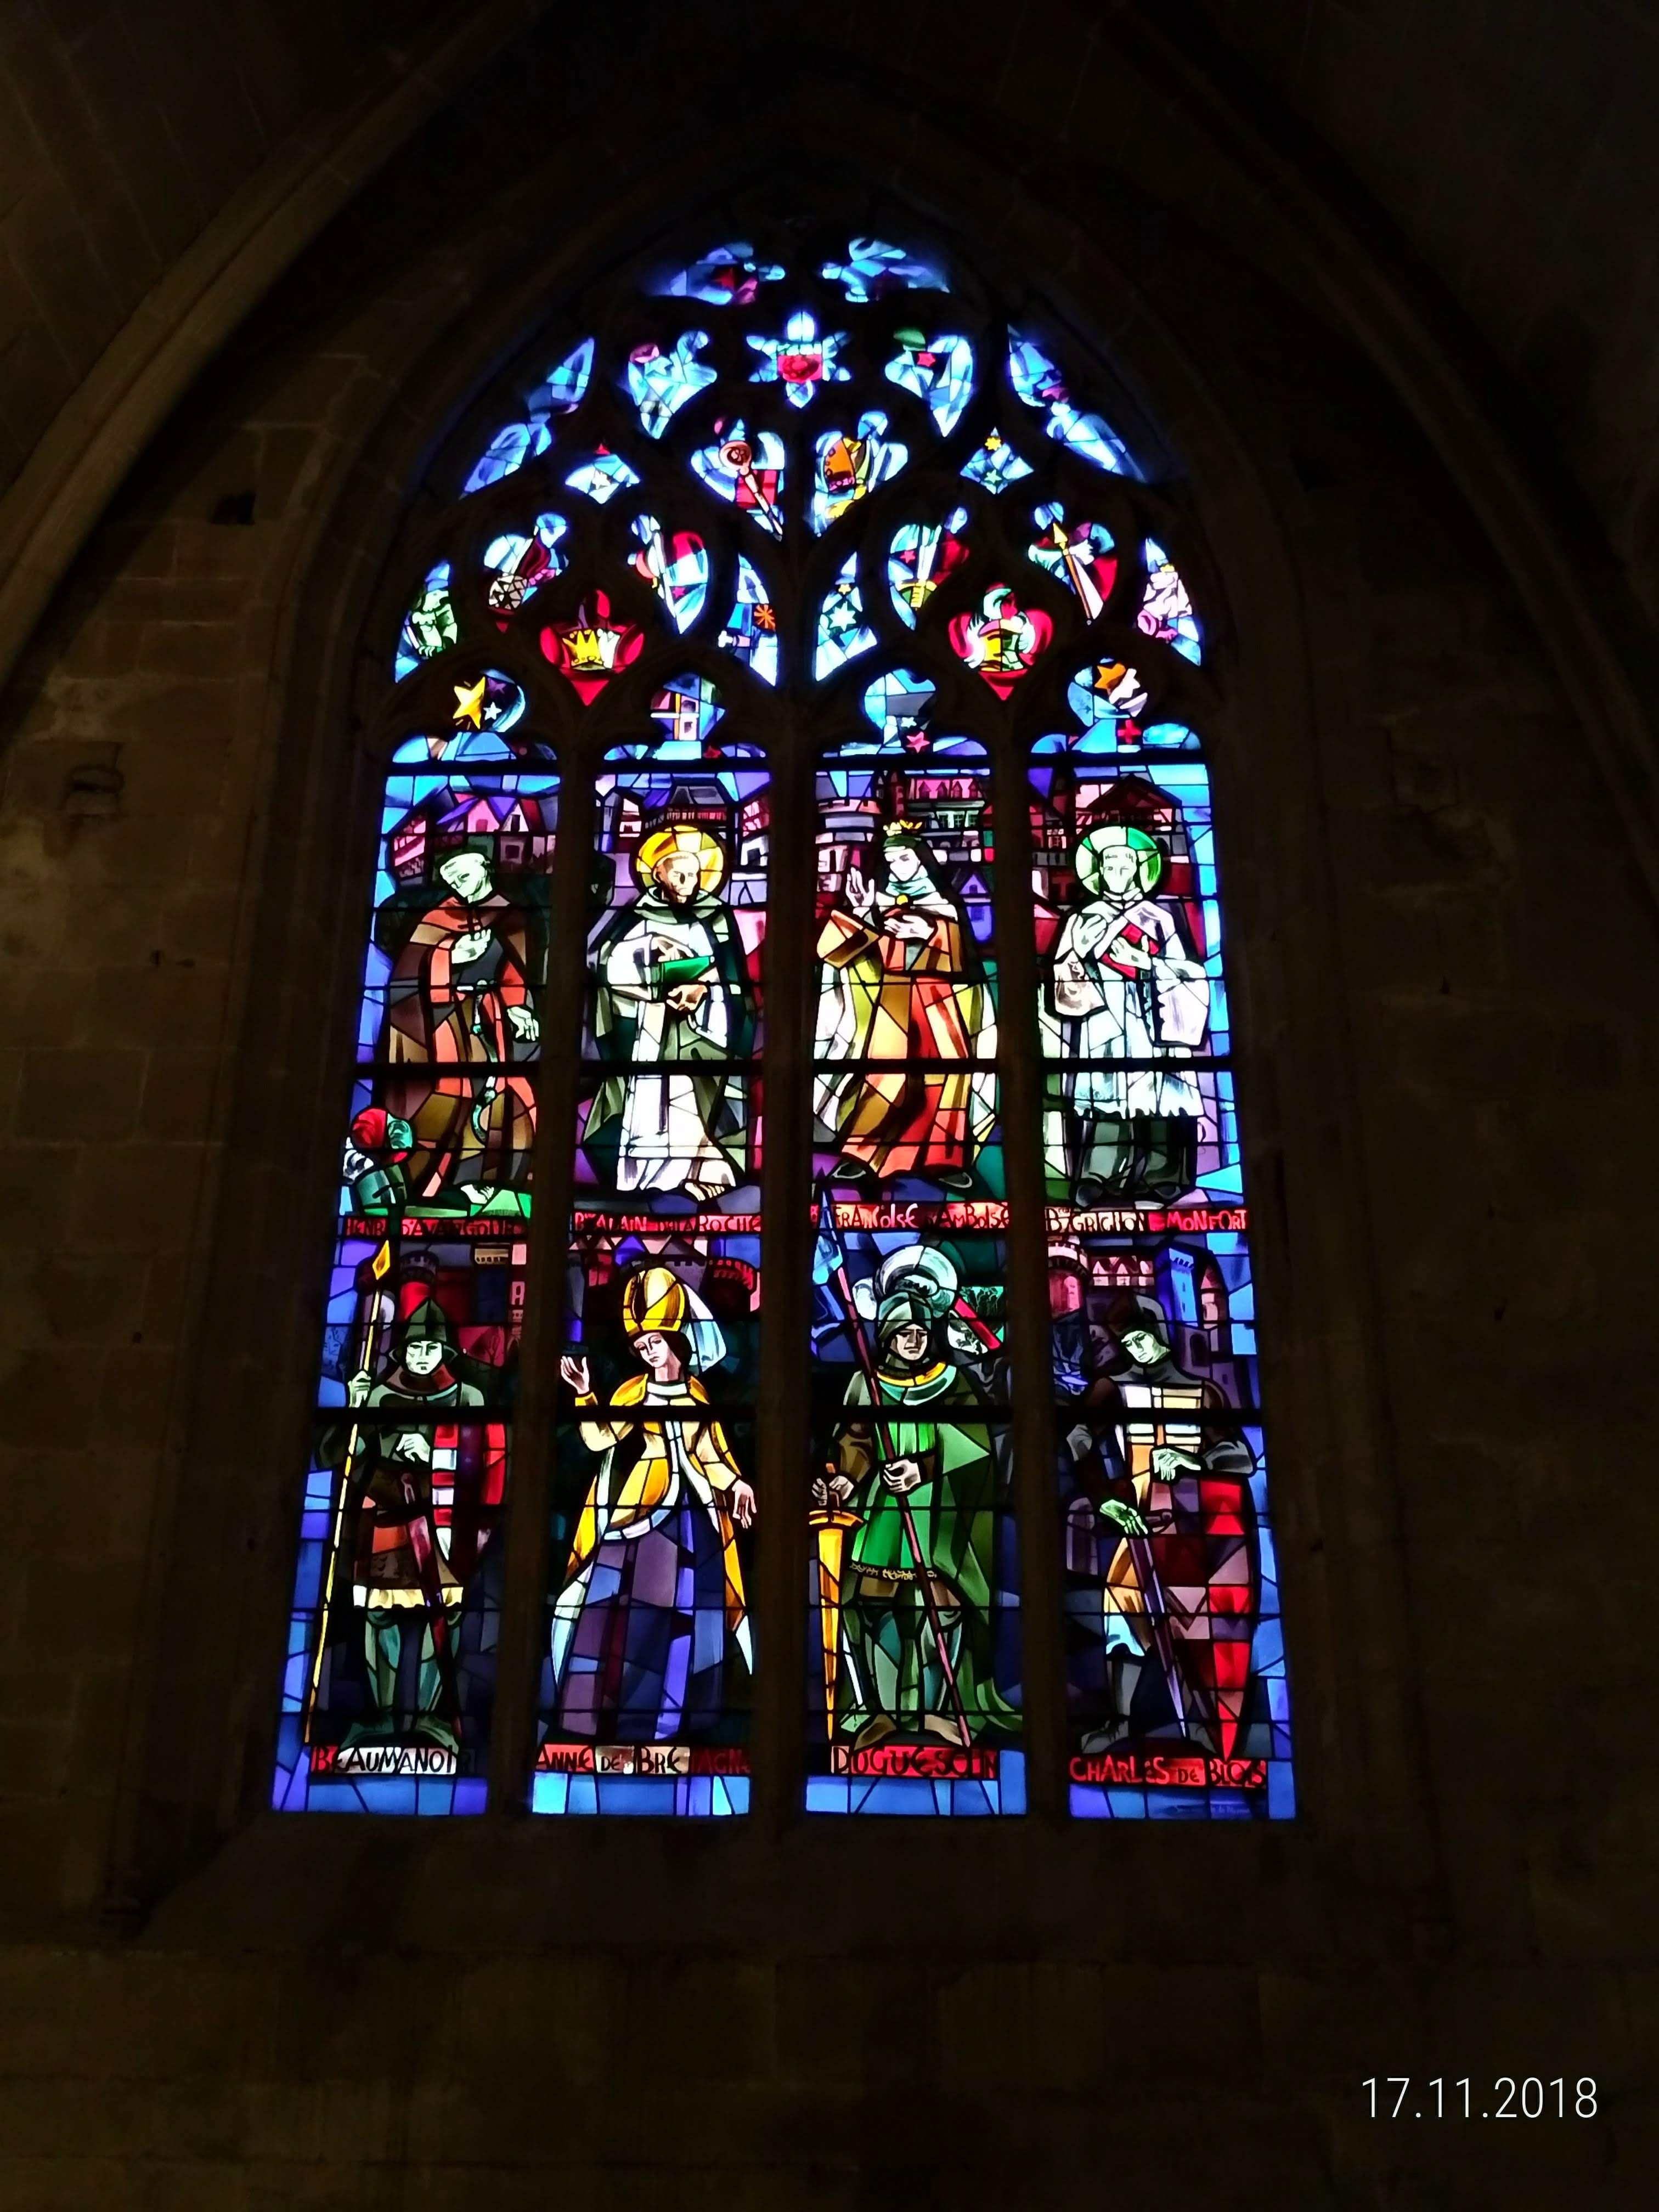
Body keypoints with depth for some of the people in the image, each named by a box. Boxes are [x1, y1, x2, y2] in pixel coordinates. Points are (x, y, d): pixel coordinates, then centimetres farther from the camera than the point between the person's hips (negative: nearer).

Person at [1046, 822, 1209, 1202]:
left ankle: (1161, 1176, -4)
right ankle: (1095, 1178, -11)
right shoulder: (1085, 918, 14)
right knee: (1103, 1096, -10)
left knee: (1156, 1096, -7)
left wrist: (1147, 963, -5)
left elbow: (1185, 969, 9)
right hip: (1102, 1022, -1)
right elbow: (1062, 976, 6)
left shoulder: (1159, 917, 15)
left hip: (1149, 1022, 1)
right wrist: (1083, 951, -10)